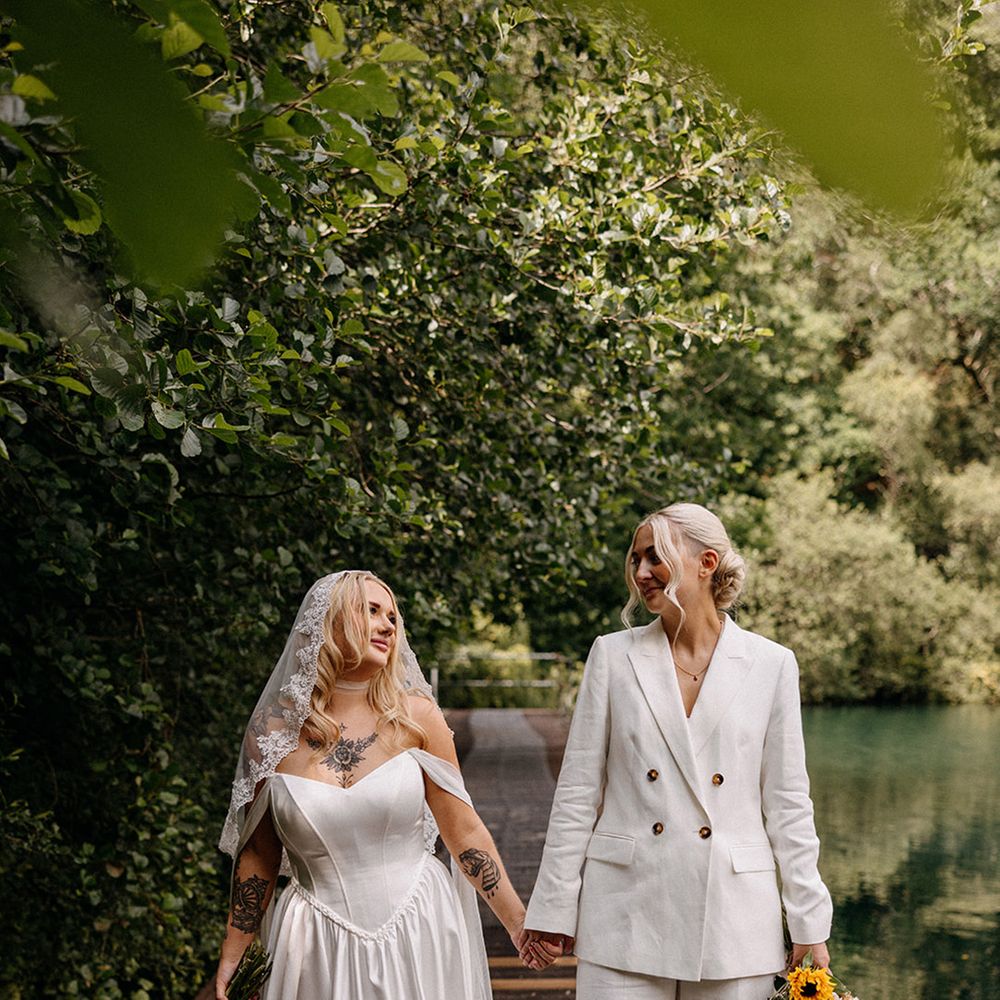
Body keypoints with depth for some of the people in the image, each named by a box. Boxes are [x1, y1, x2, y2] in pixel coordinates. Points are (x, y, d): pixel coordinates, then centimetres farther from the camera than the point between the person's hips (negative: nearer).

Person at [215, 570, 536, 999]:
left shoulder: (416, 717, -3)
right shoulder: (273, 732, -3)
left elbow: (465, 833, 2)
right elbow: (259, 855, 5)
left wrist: (519, 925, 2)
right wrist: (231, 957, 8)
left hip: (419, 933, 1)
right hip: (321, 947, 0)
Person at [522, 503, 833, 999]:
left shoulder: (771, 664, 2)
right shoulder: (613, 655, 3)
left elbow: (787, 802, 5)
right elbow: (577, 792, 4)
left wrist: (809, 922, 3)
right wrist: (554, 908, 2)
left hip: (733, 919, 0)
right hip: (627, 917, 0)